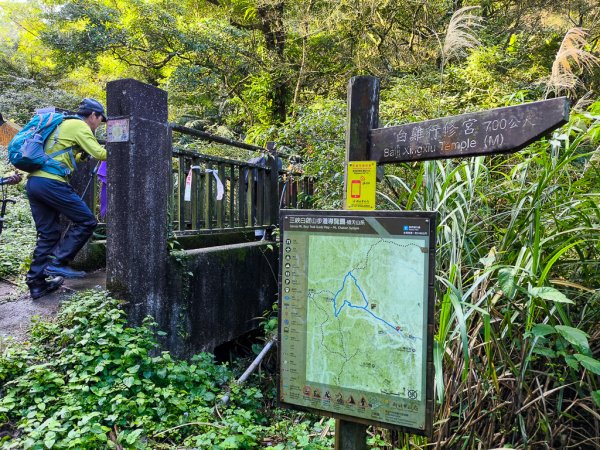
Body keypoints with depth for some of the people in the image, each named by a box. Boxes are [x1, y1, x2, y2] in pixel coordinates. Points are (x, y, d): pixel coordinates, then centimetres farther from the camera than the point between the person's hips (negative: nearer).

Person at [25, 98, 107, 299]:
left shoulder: (64, 124, 26)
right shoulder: (80, 126, -2)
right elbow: (100, 154, -8)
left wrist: (83, 154, 30)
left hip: (34, 181, 10)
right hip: (50, 182, -10)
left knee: (48, 234, 11)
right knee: (86, 221, -4)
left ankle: (36, 283, 12)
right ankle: (57, 264, -5)